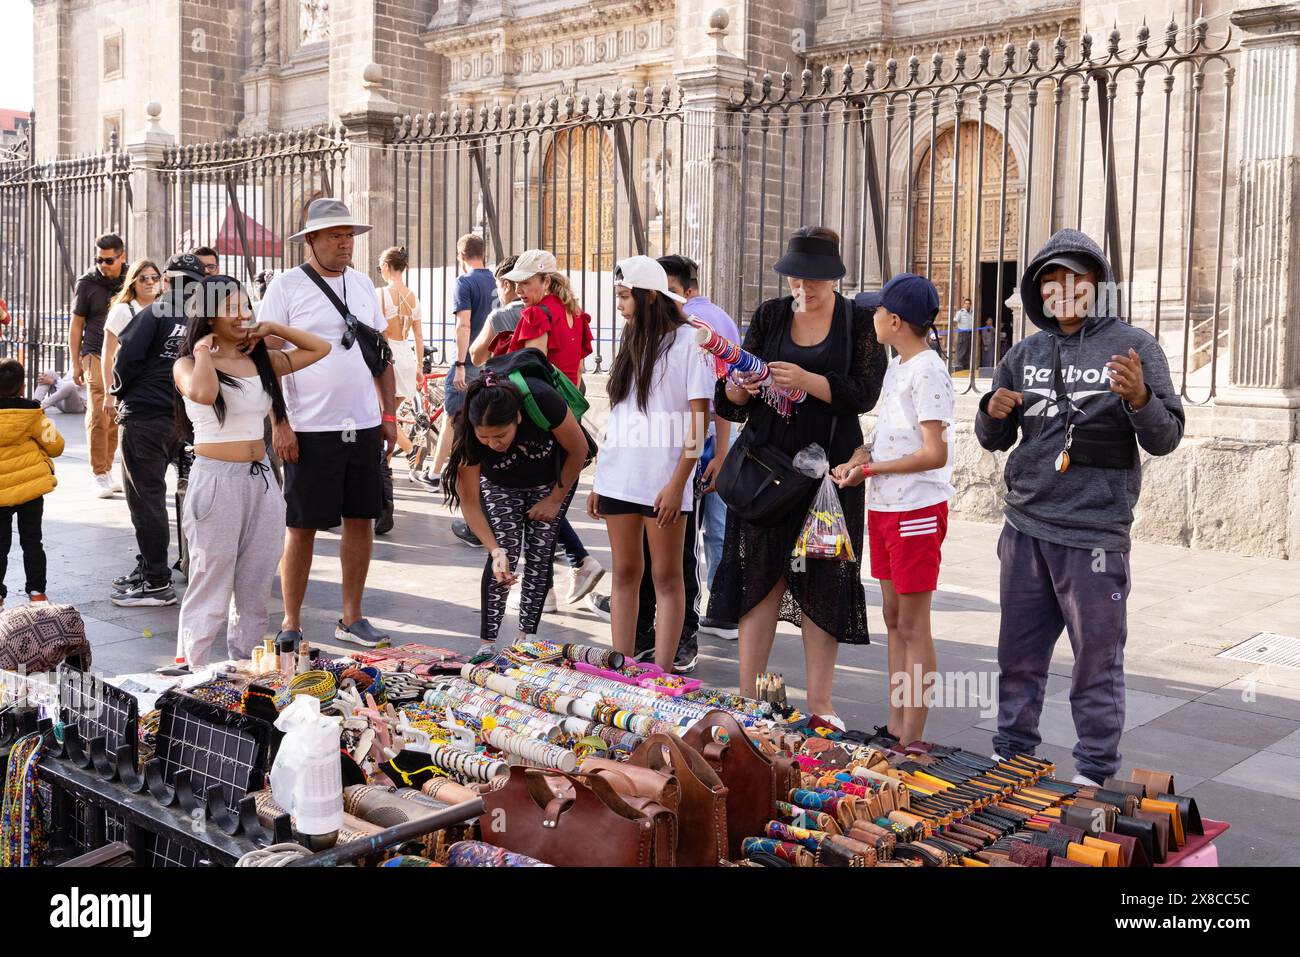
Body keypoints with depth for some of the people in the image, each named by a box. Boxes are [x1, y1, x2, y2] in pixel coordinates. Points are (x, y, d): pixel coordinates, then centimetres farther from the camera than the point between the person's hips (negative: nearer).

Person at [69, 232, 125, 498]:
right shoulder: (87, 283, 0)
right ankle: (98, 474, -3)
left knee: (116, 417, 6)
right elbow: (76, 325, 5)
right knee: (98, 416, -10)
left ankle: (107, 470, 17)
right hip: (96, 354, -3)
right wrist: (75, 363, 1)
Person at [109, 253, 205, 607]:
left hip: (145, 415, -6)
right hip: (181, 416, 6)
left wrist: (120, 392, 4)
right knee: (152, 492, 19)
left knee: (145, 496, -1)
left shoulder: (155, 313, -8)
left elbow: (128, 356, -13)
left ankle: (157, 582, 0)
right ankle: (149, 567, 27)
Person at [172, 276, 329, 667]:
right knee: (210, 590, -1)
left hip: (261, 478, 6)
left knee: (254, 590, 11)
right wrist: (203, 352, -11)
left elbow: (320, 348, 16)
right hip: (215, 479, -5)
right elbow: (203, 392, -27)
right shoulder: (188, 365, -4)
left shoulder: (262, 360, 10)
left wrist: (271, 328, 10)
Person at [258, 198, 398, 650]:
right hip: (310, 429, -5)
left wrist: (389, 414, 12)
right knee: (302, 527, 2)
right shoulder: (286, 286, -4)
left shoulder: (362, 284, 12)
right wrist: (279, 425, -12)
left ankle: (352, 618, 22)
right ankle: (291, 624, 15)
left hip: (364, 426, 5)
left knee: (361, 519, 9)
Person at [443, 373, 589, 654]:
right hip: (502, 485, 0)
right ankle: (487, 643, -6)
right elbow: (469, 502, -27)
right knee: (505, 553, -12)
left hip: (552, 479, 0)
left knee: (539, 554, -5)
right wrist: (495, 551, -37)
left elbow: (578, 451, -21)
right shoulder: (468, 434, -35)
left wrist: (555, 499, -12)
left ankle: (526, 638, 5)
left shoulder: (542, 400, -40)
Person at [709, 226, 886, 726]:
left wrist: (808, 380, -23)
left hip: (829, 467, -2)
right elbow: (729, 399, 7)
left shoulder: (860, 322, 2)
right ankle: (747, 694, 11)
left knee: (822, 579, 1)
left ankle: (819, 703, 10)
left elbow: (864, 393, -10)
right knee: (760, 572, 2)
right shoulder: (770, 315, 8)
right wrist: (738, 388, -17)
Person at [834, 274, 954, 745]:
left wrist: (869, 470, -15)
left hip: (917, 510, -9)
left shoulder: (928, 372, -15)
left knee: (913, 627, -3)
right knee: (894, 619, 13)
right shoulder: (896, 367, 14)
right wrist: (859, 457, 0)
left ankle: (912, 740, 5)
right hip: (883, 508, 9)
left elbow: (935, 454, -21)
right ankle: (894, 728, 22)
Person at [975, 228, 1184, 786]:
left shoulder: (1132, 346, -3)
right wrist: (994, 413, -7)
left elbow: (1165, 440, -4)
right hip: (1025, 528, 5)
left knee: (1097, 657, 5)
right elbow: (994, 441, 16)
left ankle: (1095, 773, 17)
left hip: (1094, 534, -4)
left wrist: (1139, 397, -24)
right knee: (1019, 653, 14)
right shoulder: (1025, 355, 10)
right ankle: (1011, 753, 28)